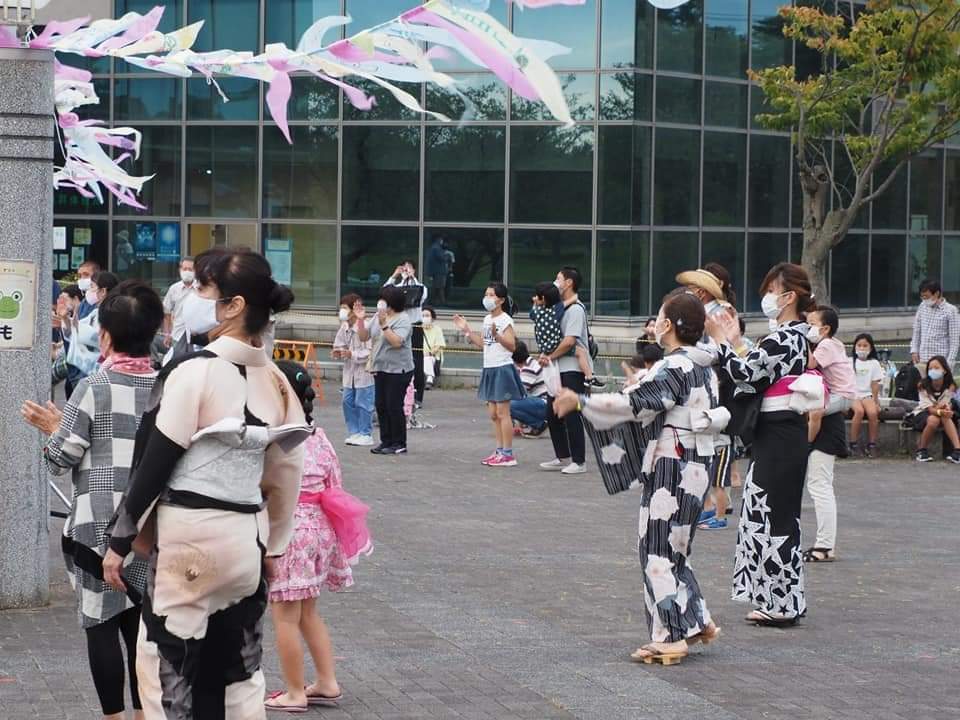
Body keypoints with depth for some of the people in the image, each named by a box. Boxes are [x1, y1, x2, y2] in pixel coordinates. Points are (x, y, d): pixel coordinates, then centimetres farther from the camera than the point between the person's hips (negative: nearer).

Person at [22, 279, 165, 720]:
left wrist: (54, 429, 12)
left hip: (97, 526, -4)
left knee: (101, 623, 3)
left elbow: (60, 460, -8)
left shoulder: (94, 388, -10)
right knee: (139, 622, 11)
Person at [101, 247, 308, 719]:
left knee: (168, 674, 1)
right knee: (237, 676, 14)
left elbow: (155, 464, -12)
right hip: (248, 539, 7)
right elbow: (287, 474, 13)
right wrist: (273, 545, 23)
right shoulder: (273, 379, 8)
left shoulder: (194, 371, -14)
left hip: (191, 539, -7)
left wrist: (119, 541, -4)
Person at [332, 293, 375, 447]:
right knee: (347, 401, 11)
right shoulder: (344, 327, 5)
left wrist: (352, 354, -24)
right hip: (349, 371, 8)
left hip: (364, 372, -8)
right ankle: (354, 432, 22)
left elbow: (371, 352, -21)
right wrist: (338, 352, -6)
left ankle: (365, 434, 7)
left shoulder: (366, 326, -19)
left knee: (362, 403, -3)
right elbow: (340, 344, 16)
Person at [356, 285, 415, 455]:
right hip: (380, 369, 8)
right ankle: (386, 441, 16)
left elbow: (396, 342, -24)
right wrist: (361, 320, -2)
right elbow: (363, 337, 12)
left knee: (394, 407, -6)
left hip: (398, 370, -8)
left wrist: (384, 325, -27)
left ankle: (399, 444, 2)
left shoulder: (403, 319, -11)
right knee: (381, 406, 8)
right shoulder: (378, 316, 11)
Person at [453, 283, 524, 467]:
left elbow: (512, 346, -18)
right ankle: (499, 451, 17)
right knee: (493, 414, 10)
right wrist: (467, 330, 15)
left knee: (503, 413, -6)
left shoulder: (505, 320, -12)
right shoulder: (487, 319, 12)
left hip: (503, 369, -9)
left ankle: (508, 455, -3)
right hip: (489, 369, 9)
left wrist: (496, 335, -32)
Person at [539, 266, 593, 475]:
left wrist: (550, 356, -10)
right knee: (553, 414, 11)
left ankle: (579, 461, -1)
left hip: (572, 369, -9)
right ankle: (563, 458, 20)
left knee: (571, 415, -6)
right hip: (559, 369, 9)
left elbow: (569, 341, -21)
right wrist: (545, 355, -1)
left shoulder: (575, 309, -13)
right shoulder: (561, 307, 15)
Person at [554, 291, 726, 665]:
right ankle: (697, 620, 19)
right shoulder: (703, 367, 10)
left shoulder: (673, 368, -17)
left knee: (659, 549, -2)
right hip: (696, 462, 9)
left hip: (672, 466, -9)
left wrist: (580, 401, -15)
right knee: (674, 547, 17)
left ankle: (669, 637, -1)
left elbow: (633, 405, -20)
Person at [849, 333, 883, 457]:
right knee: (859, 410, -32)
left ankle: (871, 445, -18)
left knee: (873, 412, -29)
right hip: (853, 394, -1)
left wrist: (875, 401, -4)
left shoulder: (874, 363, 11)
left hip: (868, 394, 1)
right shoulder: (850, 362, 8)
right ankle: (853, 444, -24)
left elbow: (875, 384, 6)